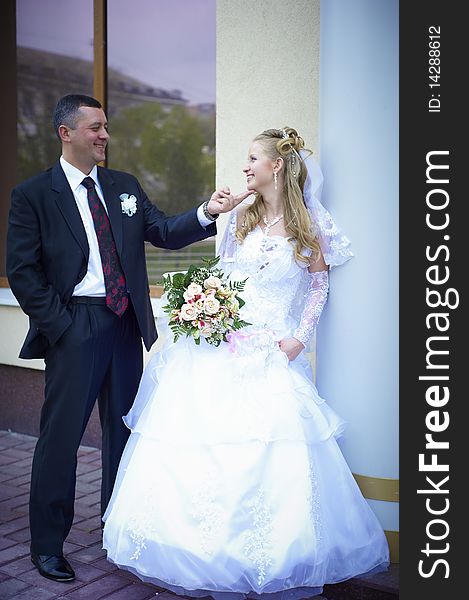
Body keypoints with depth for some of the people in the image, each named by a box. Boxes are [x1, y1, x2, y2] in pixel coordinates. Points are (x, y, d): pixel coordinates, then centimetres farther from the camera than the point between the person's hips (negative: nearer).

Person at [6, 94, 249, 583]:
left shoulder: (125, 186, 10)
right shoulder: (33, 194, -4)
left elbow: (163, 232, 4)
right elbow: (22, 271, -7)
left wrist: (206, 213, -13)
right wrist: (58, 325, -12)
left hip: (125, 324, 5)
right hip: (73, 328, -5)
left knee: (123, 428, 15)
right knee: (60, 434, 3)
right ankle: (47, 543, 20)